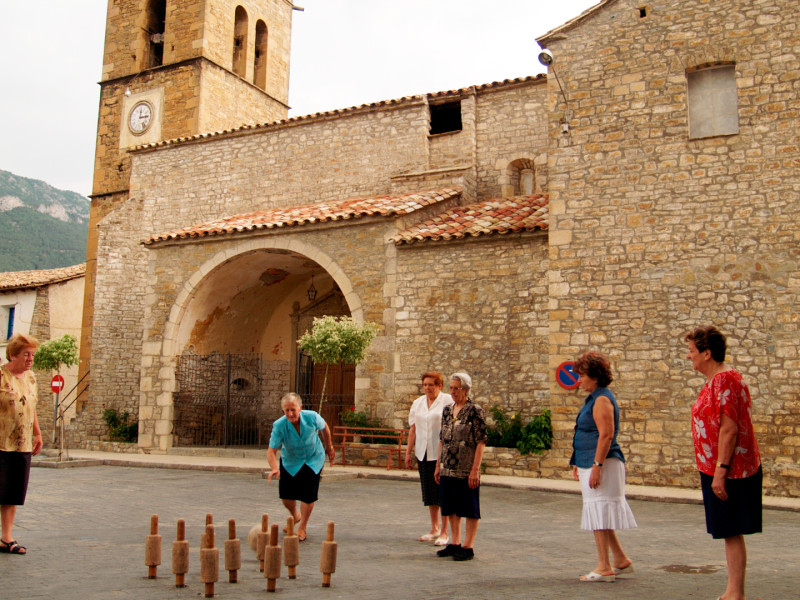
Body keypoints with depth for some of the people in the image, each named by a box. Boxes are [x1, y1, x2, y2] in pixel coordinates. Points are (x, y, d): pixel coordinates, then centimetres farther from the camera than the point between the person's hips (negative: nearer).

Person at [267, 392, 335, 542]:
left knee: (308, 495, -6)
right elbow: (271, 451, -27)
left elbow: (324, 427, -2)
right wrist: (274, 468, -45)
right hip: (290, 461, 1)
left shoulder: (312, 417, -25)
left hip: (313, 459, -1)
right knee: (286, 496, 3)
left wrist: (329, 447, 10)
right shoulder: (279, 426, -27)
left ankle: (302, 528, 16)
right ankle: (295, 516, 38)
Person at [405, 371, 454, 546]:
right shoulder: (418, 403, 12)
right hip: (423, 453, 5)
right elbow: (413, 429, 14)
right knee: (429, 491, 11)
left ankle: (444, 532, 5)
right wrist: (408, 452, 11)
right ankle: (434, 528, 23)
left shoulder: (448, 401, -5)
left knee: (443, 492, -3)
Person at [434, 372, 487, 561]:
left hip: (467, 470, -7)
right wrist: (438, 466, 13)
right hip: (448, 469, 7)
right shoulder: (447, 410, 10)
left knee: (470, 509, 2)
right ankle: (455, 543, 23)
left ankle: (468, 547, 9)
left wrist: (475, 470, -17)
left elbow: (481, 442, -12)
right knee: (451, 508, 12)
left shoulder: (475, 411, -9)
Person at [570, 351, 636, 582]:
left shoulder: (602, 399, -15)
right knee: (600, 513, 15)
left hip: (602, 464, -10)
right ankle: (621, 560, 23)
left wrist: (596, 466, -25)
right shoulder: (593, 398, 17)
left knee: (598, 512, -5)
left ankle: (604, 567, 2)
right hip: (590, 463, 10)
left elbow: (606, 435, -23)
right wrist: (578, 463, 23)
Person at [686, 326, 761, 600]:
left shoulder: (724, 379, -17)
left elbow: (729, 429, -23)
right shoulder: (715, 380, 15)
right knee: (730, 533, 13)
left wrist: (720, 470, -24)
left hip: (729, 469, -10)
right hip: (718, 468, 10)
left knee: (732, 533, -3)